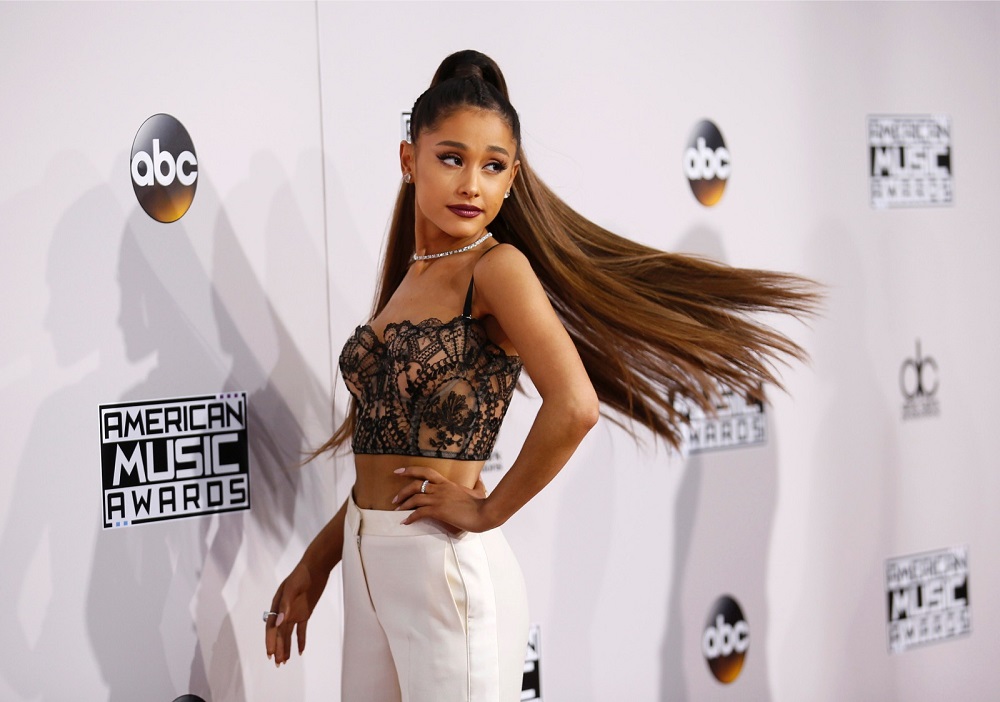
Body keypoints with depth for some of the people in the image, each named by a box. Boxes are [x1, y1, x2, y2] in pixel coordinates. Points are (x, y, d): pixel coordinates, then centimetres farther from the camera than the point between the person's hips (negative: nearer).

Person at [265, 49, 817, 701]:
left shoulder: (496, 267, -11)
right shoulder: (411, 274, 12)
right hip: (370, 565, 8)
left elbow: (574, 406, -27)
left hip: (444, 568, -8)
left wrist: (488, 510, -16)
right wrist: (314, 566, 15)